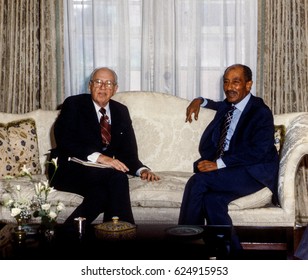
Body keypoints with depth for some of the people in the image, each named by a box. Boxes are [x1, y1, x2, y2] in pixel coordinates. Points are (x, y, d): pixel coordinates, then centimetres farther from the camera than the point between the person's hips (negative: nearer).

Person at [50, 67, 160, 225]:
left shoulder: (121, 111, 15)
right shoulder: (73, 104, 0)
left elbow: (128, 152, 10)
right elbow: (65, 141, -16)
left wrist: (142, 170, -12)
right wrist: (98, 157, -29)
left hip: (102, 172, 4)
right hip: (70, 172, -4)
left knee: (101, 194, -33)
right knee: (117, 176, -31)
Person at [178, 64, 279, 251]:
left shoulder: (261, 113, -10)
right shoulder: (228, 106, 13)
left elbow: (257, 152, -21)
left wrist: (218, 164, -26)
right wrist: (200, 101, 19)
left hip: (254, 172, -7)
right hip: (227, 168, 7)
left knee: (198, 181, -26)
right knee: (212, 200, -27)